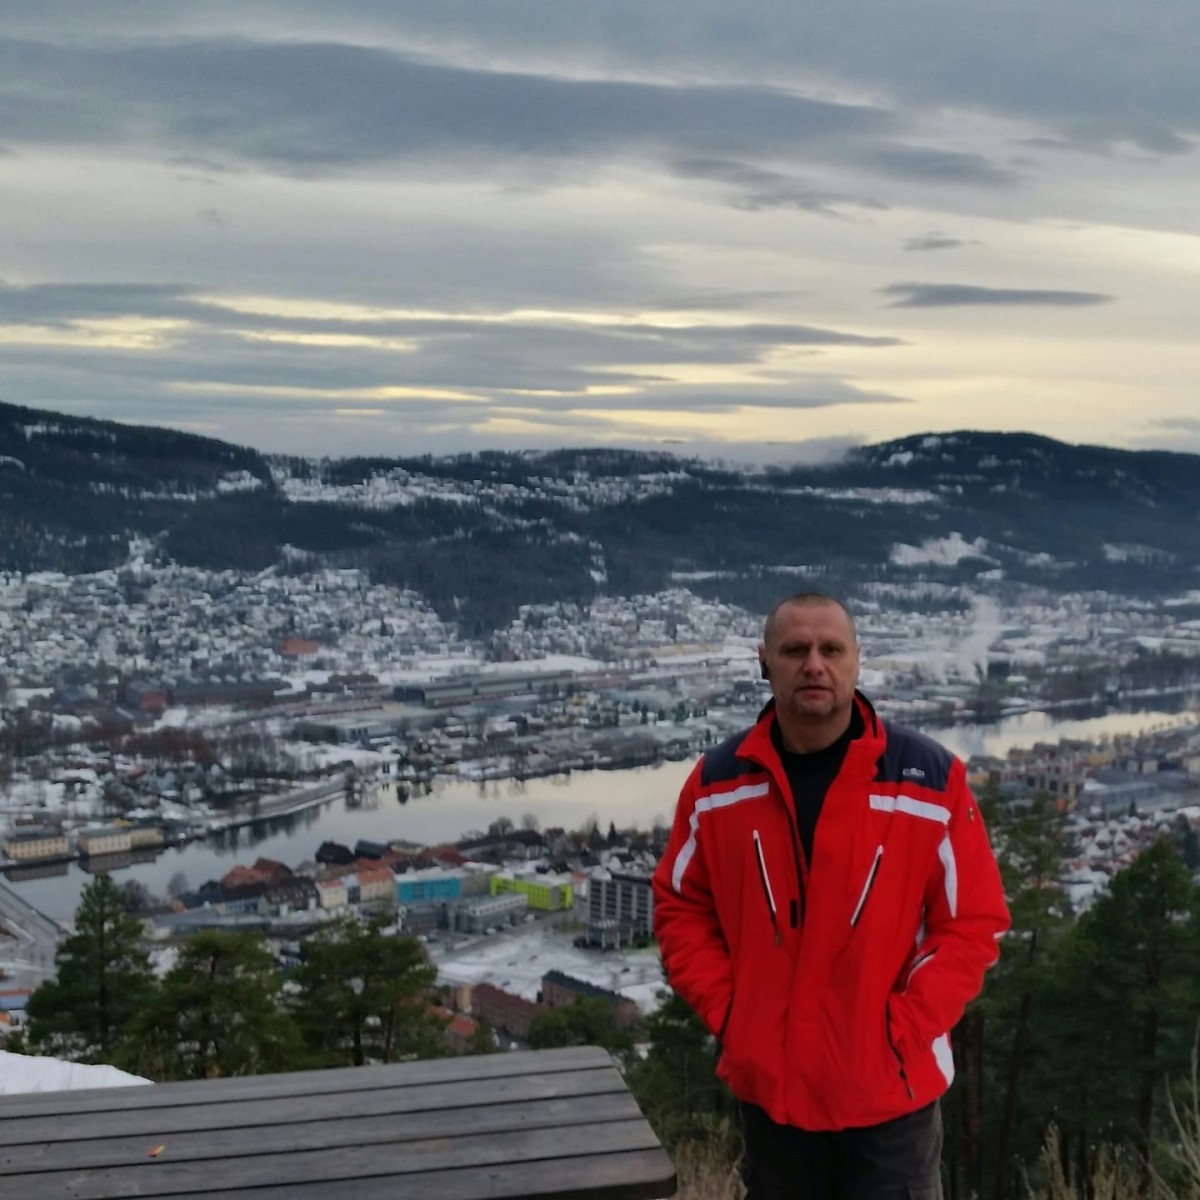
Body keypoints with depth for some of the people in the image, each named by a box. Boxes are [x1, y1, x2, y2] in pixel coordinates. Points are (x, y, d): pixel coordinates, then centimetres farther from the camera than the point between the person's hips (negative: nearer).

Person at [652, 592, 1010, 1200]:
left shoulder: (931, 777, -9)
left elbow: (973, 923, -6)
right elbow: (679, 907, 8)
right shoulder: (717, 783, -2)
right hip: (769, 1086, 3)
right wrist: (726, 1013, -3)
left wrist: (902, 1029, -13)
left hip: (890, 1089, -2)